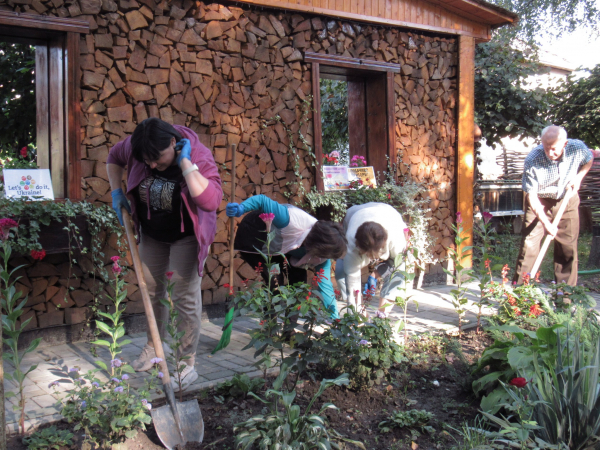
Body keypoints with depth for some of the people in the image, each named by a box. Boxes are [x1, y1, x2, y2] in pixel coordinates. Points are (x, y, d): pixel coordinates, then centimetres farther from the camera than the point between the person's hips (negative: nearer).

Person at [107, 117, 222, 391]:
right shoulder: (135, 147, -17)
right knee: (152, 290, 16)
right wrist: (116, 192, -4)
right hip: (151, 234, 5)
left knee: (186, 297, -4)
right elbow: (114, 157, 7)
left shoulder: (199, 157, -31)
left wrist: (185, 163, -43)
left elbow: (210, 201, -46)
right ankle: (153, 347, 37)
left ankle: (188, 364, 8)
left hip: (186, 236, -5)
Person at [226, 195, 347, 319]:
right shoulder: (295, 221, -41)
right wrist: (241, 208, -53)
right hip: (252, 237, -6)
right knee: (275, 281, -20)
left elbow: (325, 285, -15)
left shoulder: (323, 249, -19)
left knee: (299, 276, -7)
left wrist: (335, 317, -18)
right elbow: (262, 200, -36)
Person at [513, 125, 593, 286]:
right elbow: (531, 196, -22)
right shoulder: (533, 160, -27)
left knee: (568, 247, 4)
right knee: (529, 244, -9)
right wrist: (546, 222, -29)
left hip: (567, 201, 3)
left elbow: (589, 160, 9)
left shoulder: (578, 148, -18)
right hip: (540, 202, -3)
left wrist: (578, 177, -9)